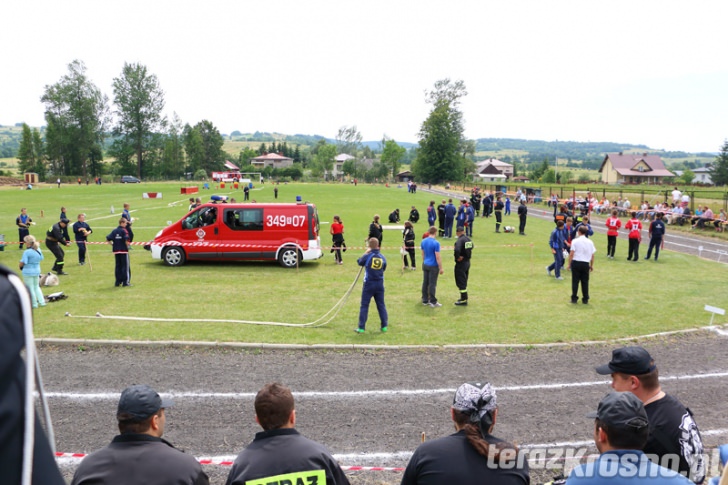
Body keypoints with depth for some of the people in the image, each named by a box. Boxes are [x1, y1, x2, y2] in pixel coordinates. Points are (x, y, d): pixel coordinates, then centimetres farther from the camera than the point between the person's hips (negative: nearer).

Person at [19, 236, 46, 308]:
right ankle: (42, 301, 19)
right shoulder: (38, 250, 1)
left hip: (28, 272, -7)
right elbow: (41, 259, 13)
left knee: (30, 289, 6)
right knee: (36, 287, 21)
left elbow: (22, 263, -20)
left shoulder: (27, 252, -21)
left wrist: (21, 267, 2)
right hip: (37, 271, 7)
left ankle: (34, 304, 12)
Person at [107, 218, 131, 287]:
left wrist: (112, 245, 10)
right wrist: (127, 245, -5)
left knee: (118, 266, 12)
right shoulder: (124, 230, -10)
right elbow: (126, 239, -23)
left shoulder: (114, 231, 8)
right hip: (124, 251, -6)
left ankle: (118, 282, 14)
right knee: (126, 266, 2)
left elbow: (108, 239, 3)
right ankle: (126, 282, 2)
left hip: (116, 251, 6)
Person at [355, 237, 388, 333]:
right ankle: (384, 326, 17)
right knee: (381, 305, 13)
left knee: (364, 305, 3)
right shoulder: (383, 257, -1)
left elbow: (359, 262, 7)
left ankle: (361, 327, 3)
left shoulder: (367, 256, -13)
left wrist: (366, 252, 12)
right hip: (379, 284, 3)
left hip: (369, 284, -3)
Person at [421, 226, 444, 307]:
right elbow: (437, 257, -16)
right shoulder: (436, 243, -18)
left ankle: (425, 300, 19)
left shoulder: (423, 241, 3)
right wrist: (441, 268, -9)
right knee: (432, 284, -1)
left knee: (425, 283, 11)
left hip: (425, 265, 6)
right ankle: (433, 302, 5)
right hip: (433, 266, -6)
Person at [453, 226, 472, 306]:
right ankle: (464, 297, 30)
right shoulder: (468, 239, 6)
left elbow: (457, 250, -37)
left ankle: (464, 300, 4)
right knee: (464, 281, 20)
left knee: (460, 282, 0)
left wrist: (458, 257, -20)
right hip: (467, 262, 9)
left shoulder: (459, 240, -21)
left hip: (461, 263, -8)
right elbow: (471, 247, 24)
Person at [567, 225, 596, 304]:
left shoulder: (575, 241, -5)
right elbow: (592, 255, 6)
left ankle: (574, 298, 6)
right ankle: (585, 299, 12)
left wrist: (569, 264, -2)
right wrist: (591, 265, 16)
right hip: (586, 264, 3)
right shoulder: (590, 242, 5)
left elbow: (571, 254, -9)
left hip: (576, 263, -2)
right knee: (585, 282, 8)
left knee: (575, 281, 4)